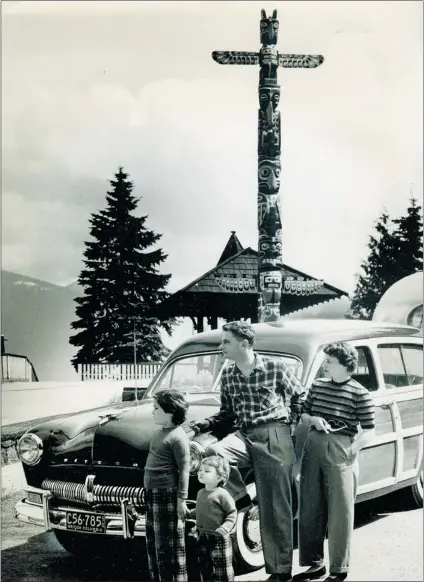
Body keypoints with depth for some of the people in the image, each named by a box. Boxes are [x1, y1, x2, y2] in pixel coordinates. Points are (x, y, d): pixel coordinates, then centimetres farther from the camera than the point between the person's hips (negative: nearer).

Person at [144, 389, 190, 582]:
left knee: (169, 544, -2)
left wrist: (181, 499, -17)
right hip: (152, 493, 9)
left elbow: (184, 470, -16)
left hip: (168, 495, -9)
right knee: (153, 542, 16)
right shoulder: (159, 432, 12)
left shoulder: (178, 437, -15)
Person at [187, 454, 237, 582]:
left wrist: (226, 527, -27)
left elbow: (232, 513, -16)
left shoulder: (222, 494, -16)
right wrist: (189, 514, 15)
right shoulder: (200, 493, 8)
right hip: (202, 537, 7)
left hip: (219, 538, -7)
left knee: (222, 569, 1)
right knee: (205, 567, 16)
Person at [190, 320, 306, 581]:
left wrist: (288, 419, 1)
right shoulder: (228, 376, 8)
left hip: (274, 437, -4)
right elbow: (227, 414, 16)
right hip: (243, 436, 4)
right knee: (212, 454, -29)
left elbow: (300, 396, 9)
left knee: (275, 509, -4)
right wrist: (201, 425, 3)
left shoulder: (275, 367, -5)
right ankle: (240, 498, -4)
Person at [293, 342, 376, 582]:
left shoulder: (360, 394, -7)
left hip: (341, 454, -5)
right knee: (310, 510, 10)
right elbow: (303, 414, 18)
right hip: (313, 449, 5)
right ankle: (315, 563, 23)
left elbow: (369, 432, -6)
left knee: (340, 513, 2)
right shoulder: (318, 385, 8)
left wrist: (350, 452, -17)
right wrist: (313, 419, -3)